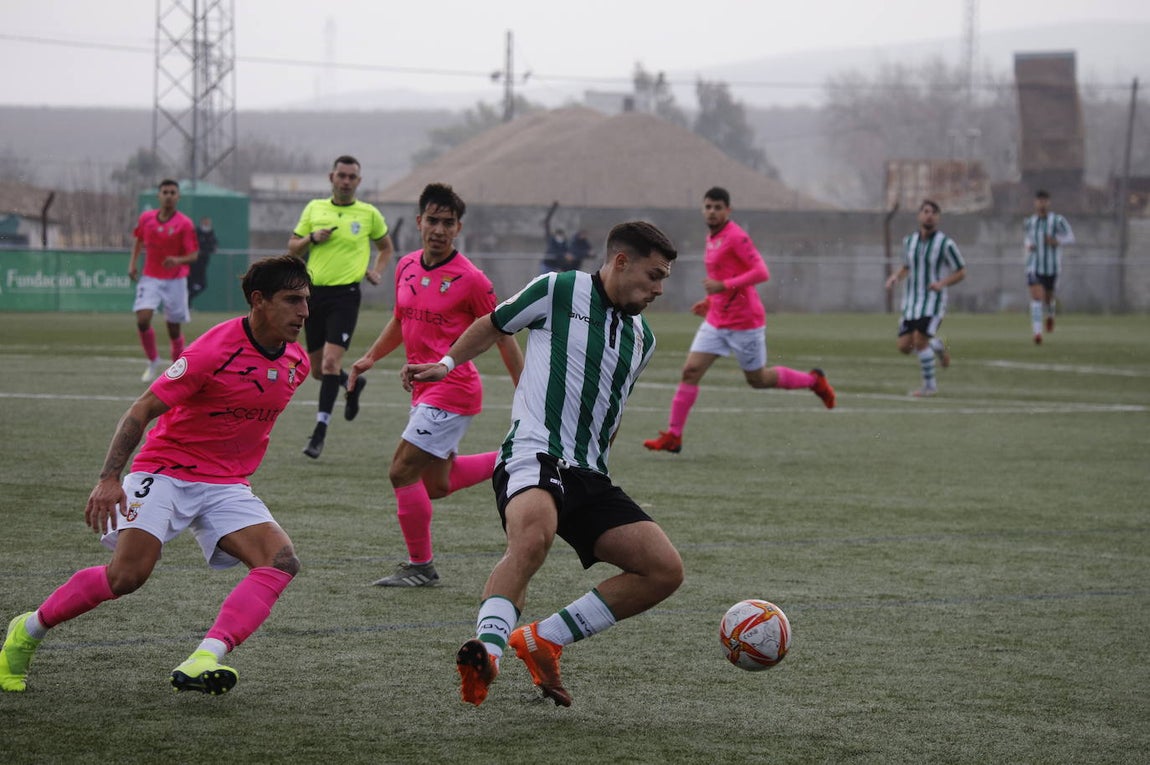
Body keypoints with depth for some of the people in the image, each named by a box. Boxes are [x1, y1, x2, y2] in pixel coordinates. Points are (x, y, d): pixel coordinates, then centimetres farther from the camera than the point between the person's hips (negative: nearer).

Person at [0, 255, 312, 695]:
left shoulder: (296, 362, 3)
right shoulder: (215, 350, -19)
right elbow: (142, 411, -17)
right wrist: (109, 479, -26)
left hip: (227, 486, 6)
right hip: (166, 472, -6)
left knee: (282, 560, -20)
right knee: (128, 574, -21)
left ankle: (203, 661, -33)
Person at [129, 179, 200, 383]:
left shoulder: (184, 224, -11)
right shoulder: (146, 218, -1)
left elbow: (193, 255, -10)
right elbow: (138, 238, 20)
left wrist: (178, 260, -30)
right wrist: (133, 262, 10)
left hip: (175, 280, -2)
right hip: (150, 279, 2)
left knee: (174, 328, 3)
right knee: (142, 319, -16)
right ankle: (154, 362, 4)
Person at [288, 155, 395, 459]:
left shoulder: (369, 214, 4)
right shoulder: (314, 208, 8)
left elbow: (386, 247, 20)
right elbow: (292, 247, 12)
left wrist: (377, 272, 3)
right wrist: (312, 238, -8)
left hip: (345, 294, -3)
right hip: (314, 292, 3)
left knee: (331, 360, -18)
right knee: (317, 369, 9)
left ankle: (320, 430, -17)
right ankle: (352, 385, 42)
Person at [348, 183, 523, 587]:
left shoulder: (470, 279, -13)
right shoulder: (406, 267, 7)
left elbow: (503, 338, -8)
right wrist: (370, 358, 8)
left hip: (452, 390, -8)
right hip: (424, 389, 8)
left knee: (402, 473, -10)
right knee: (436, 484, 14)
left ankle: (420, 566, 4)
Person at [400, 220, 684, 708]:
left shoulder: (642, 338, 20)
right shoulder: (558, 290, 2)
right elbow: (494, 325, 18)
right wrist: (448, 364, 13)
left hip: (589, 476, 7)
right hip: (534, 455, -7)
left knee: (666, 570, -8)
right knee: (534, 533, -41)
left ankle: (543, 639, -1)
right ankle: (488, 649, -48)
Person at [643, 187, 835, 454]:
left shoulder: (736, 237, -16)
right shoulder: (712, 239, 11)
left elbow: (761, 272, -24)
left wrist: (723, 286, -28)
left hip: (744, 321, -8)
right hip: (716, 321, 8)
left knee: (758, 379, 7)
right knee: (690, 372, -4)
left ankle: (813, 380, 30)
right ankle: (673, 436, -3)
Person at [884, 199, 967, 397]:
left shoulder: (946, 244, -9)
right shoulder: (909, 241, 6)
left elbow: (961, 272, -2)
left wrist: (942, 283, -20)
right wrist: (895, 277, -1)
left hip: (933, 300, -5)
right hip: (911, 302, 5)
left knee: (920, 340, -20)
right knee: (904, 347, -2)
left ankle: (929, 385, -2)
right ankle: (936, 348, 30)